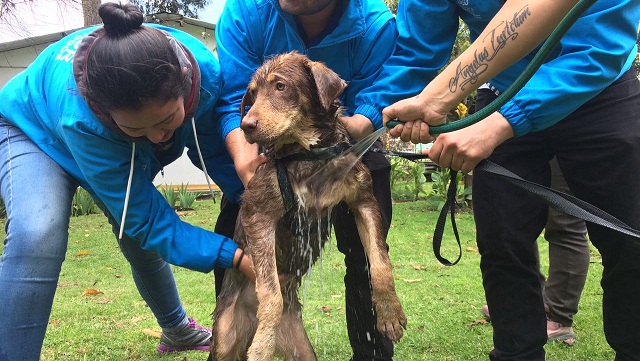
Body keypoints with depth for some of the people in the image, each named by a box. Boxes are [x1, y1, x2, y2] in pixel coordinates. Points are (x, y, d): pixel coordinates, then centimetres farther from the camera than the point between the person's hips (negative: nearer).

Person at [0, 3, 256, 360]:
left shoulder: (206, 70, -36)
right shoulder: (79, 116, -46)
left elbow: (220, 148, -14)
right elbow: (147, 219, -39)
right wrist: (238, 257, -47)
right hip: (35, 129, -4)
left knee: (142, 240, 15)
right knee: (37, 238, -33)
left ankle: (177, 329, 44)